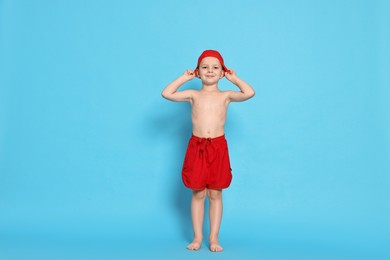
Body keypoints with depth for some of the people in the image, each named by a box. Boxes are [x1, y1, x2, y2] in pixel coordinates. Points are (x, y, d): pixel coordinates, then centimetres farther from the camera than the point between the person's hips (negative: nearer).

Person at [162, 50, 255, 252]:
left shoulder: (226, 96, 5)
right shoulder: (193, 95, 5)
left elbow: (249, 93, -10)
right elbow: (166, 94, -3)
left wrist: (234, 79, 3)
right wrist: (184, 78, 4)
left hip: (218, 147, 0)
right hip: (197, 147, 0)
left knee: (215, 194, 6)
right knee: (198, 194, 7)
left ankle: (214, 237, 16)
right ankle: (197, 237, 18)